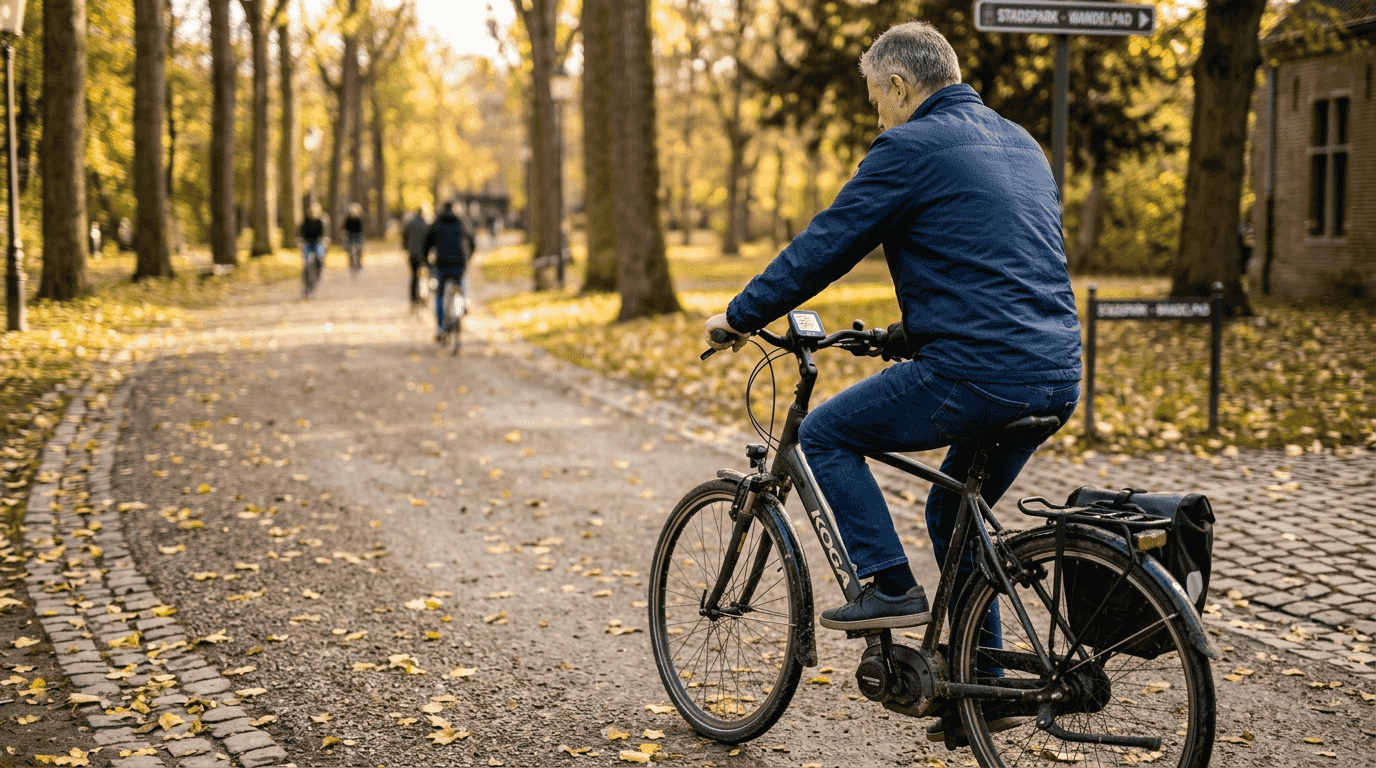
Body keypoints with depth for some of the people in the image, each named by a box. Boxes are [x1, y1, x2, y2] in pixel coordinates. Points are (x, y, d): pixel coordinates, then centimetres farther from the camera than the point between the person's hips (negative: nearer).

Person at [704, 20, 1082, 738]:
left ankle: (888, 586, 3)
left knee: (824, 434, 9)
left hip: (973, 374, -9)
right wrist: (912, 332, 35)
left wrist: (739, 315, 8)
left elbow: (824, 244, -5)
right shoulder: (1020, 143, 20)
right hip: (1055, 379, 9)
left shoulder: (910, 148, -6)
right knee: (954, 512, 24)